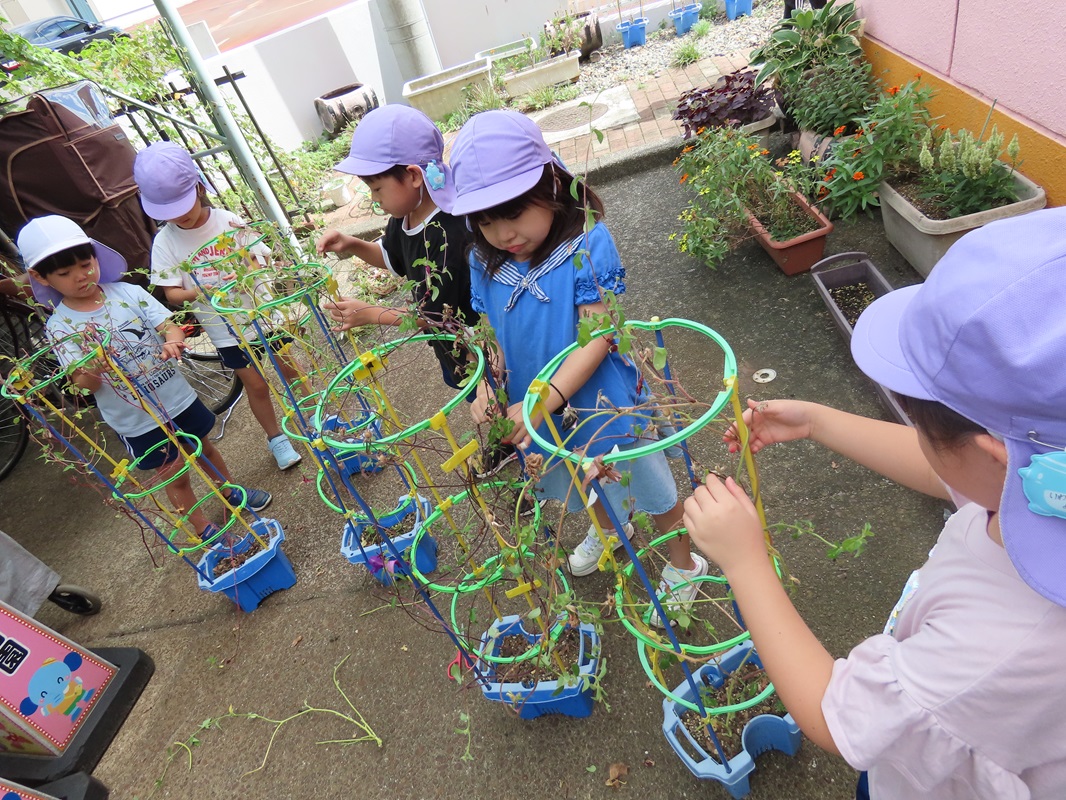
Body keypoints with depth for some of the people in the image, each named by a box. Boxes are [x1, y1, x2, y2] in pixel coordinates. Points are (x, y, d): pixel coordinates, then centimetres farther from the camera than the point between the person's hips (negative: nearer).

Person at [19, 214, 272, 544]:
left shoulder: (128, 292, -6)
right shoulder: (59, 327, -10)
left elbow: (169, 325, -13)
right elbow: (84, 384, -16)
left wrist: (172, 341, -36)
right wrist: (88, 374, -40)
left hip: (178, 397, 2)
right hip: (137, 421, -2)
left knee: (204, 448, 22)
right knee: (174, 475, 11)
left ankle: (231, 490, 48)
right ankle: (203, 529, 31)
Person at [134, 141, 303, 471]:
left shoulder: (228, 221, -8)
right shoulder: (165, 242, -6)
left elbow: (264, 260, -5)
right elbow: (172, 293, -7)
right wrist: (193, 293, -27)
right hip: (225, 328, 0)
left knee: (288, 368, 13)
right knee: (256, 385, 8)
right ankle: (276, 438, 29)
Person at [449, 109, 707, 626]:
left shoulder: (588, 245, -23)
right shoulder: (485, 263, -6)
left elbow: (598, 338, -27)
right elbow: (492, 336, 2)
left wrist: (543, 402, -34)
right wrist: (485, 387, -16)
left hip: (603, 403, -5)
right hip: (536, 408, 6)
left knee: (649, 488, 17)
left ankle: (683, 565, 46)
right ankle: (609, 528, 65)